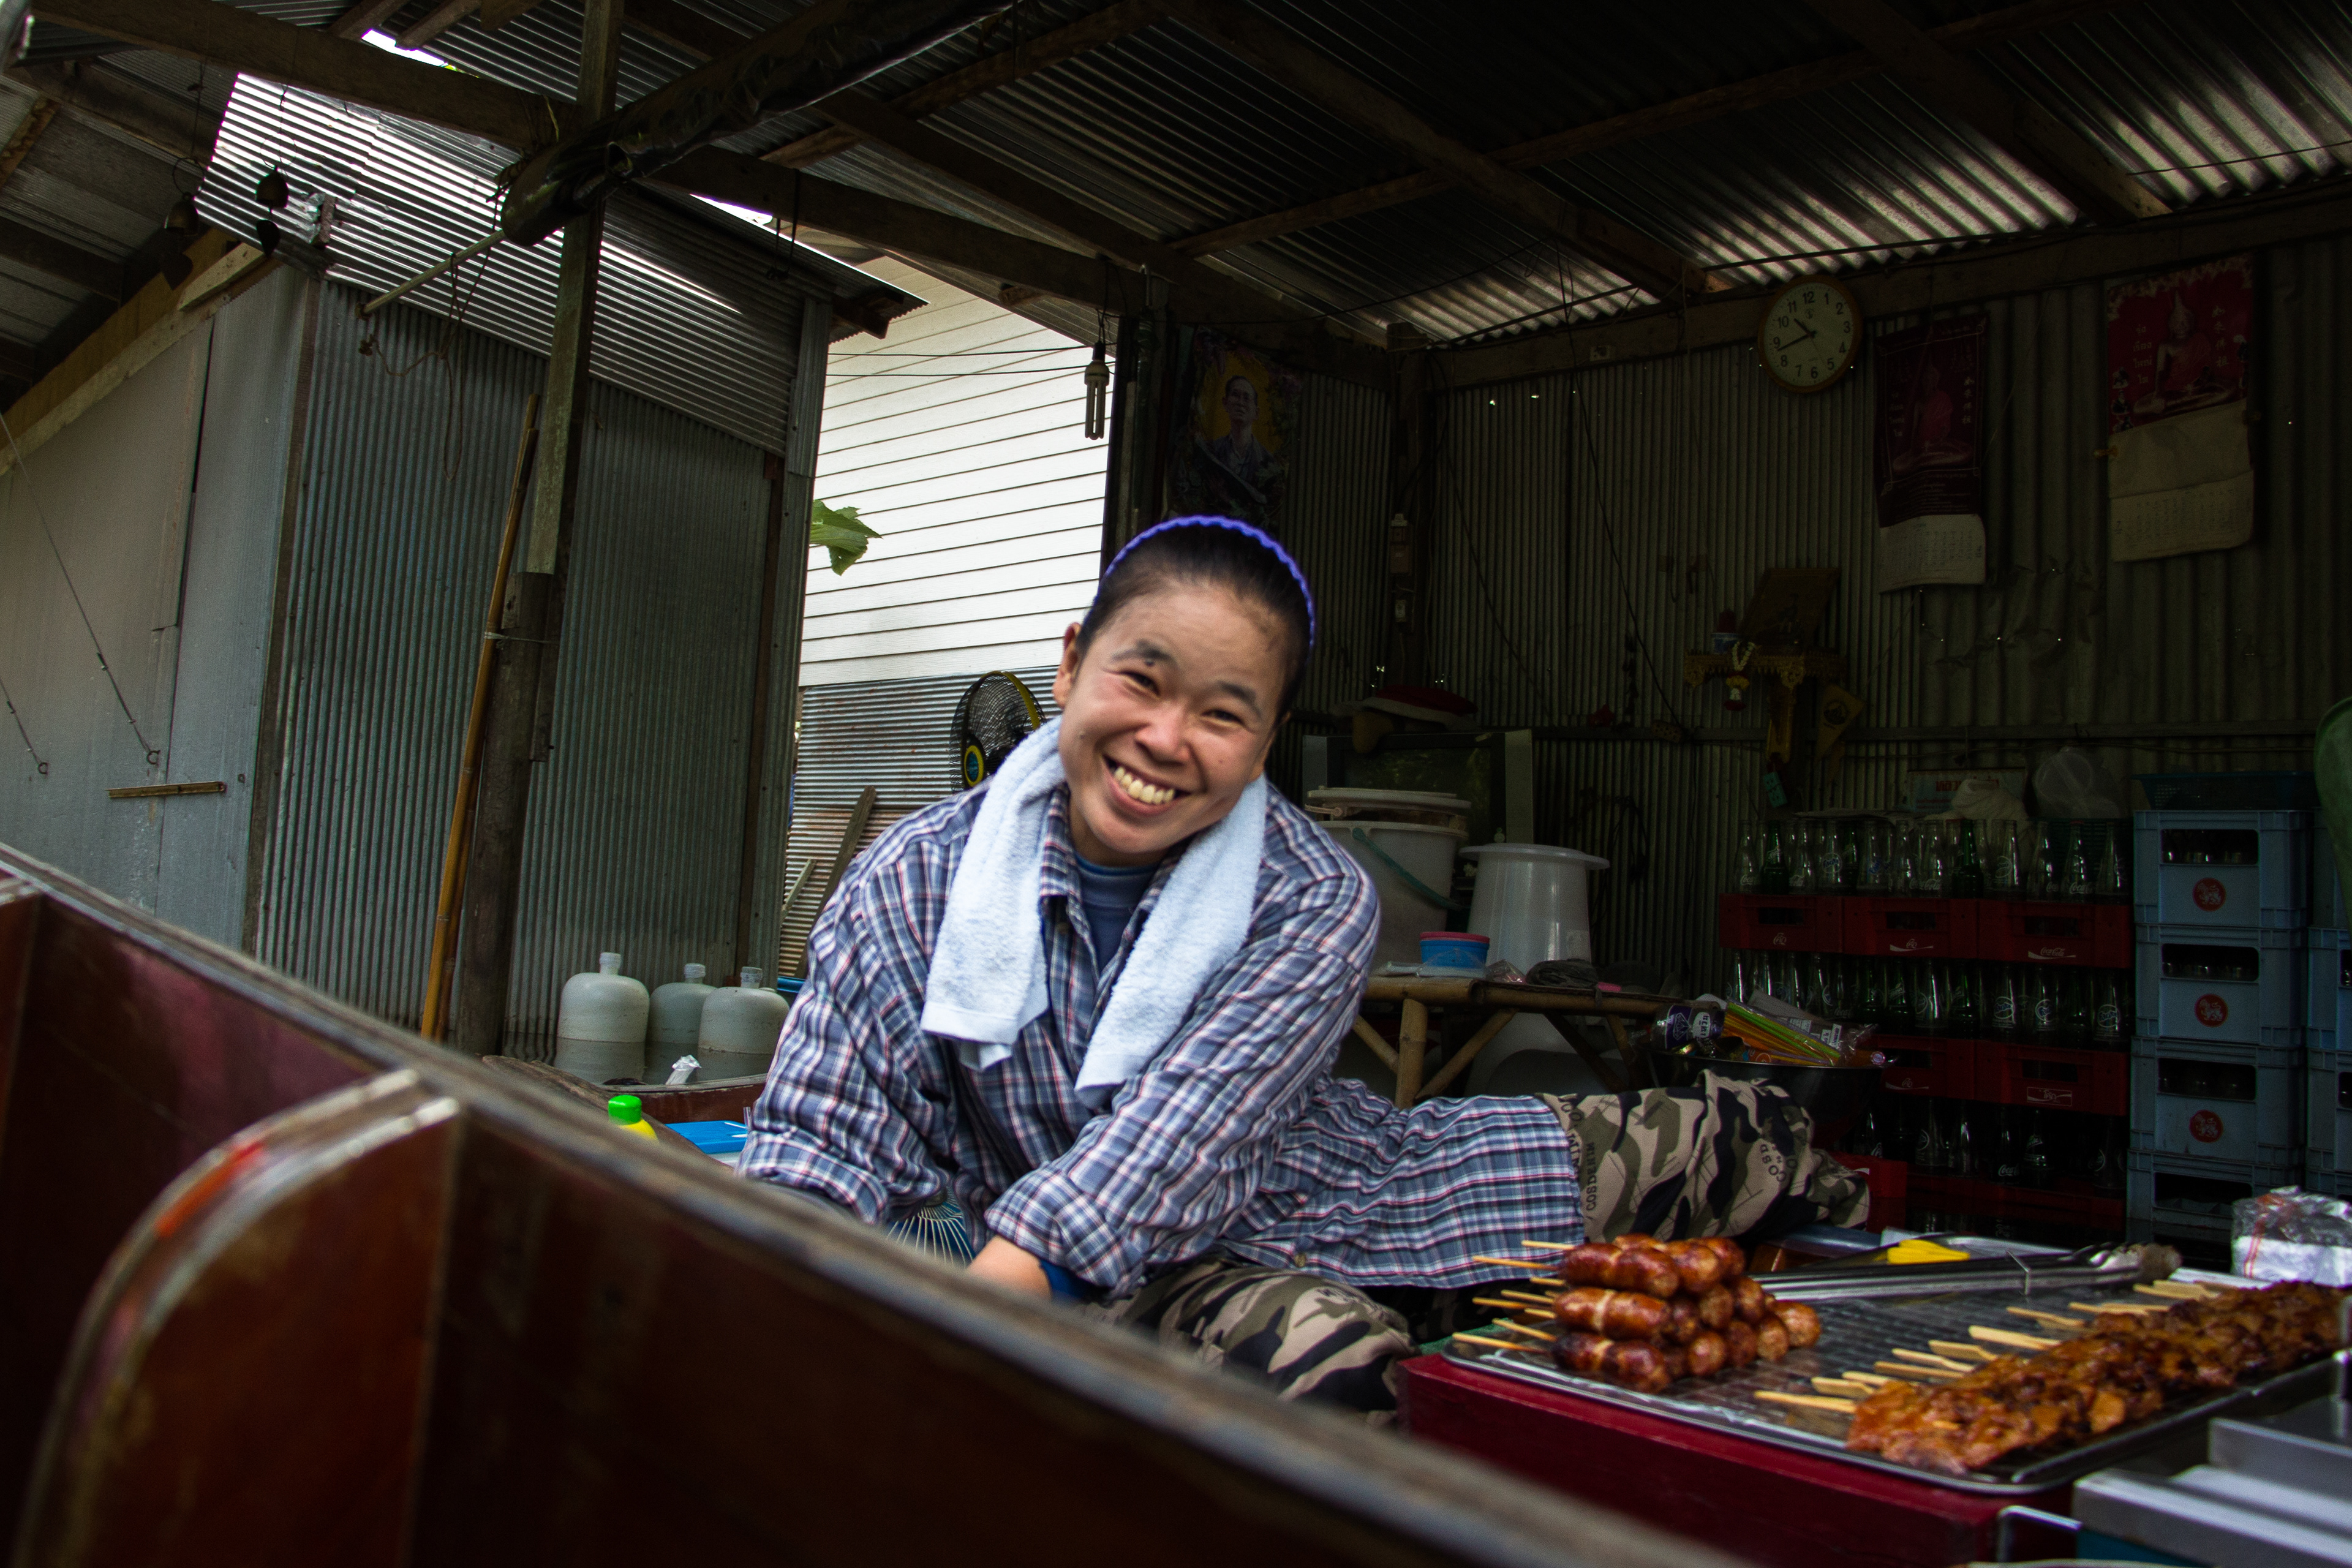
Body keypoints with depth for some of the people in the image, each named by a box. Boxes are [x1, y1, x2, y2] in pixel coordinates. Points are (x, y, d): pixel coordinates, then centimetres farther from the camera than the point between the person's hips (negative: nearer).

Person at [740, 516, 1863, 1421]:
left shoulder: (1316, 903, -19)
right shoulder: (915, 884, -15)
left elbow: (1181, 1133, -31)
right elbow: (816, 1147, -15)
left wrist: (987, 1293, -44)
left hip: (1335, 1188, 2)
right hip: (1125, 1283, -2)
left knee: (1717, 1137, 9)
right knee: (1316, 1353, -38)